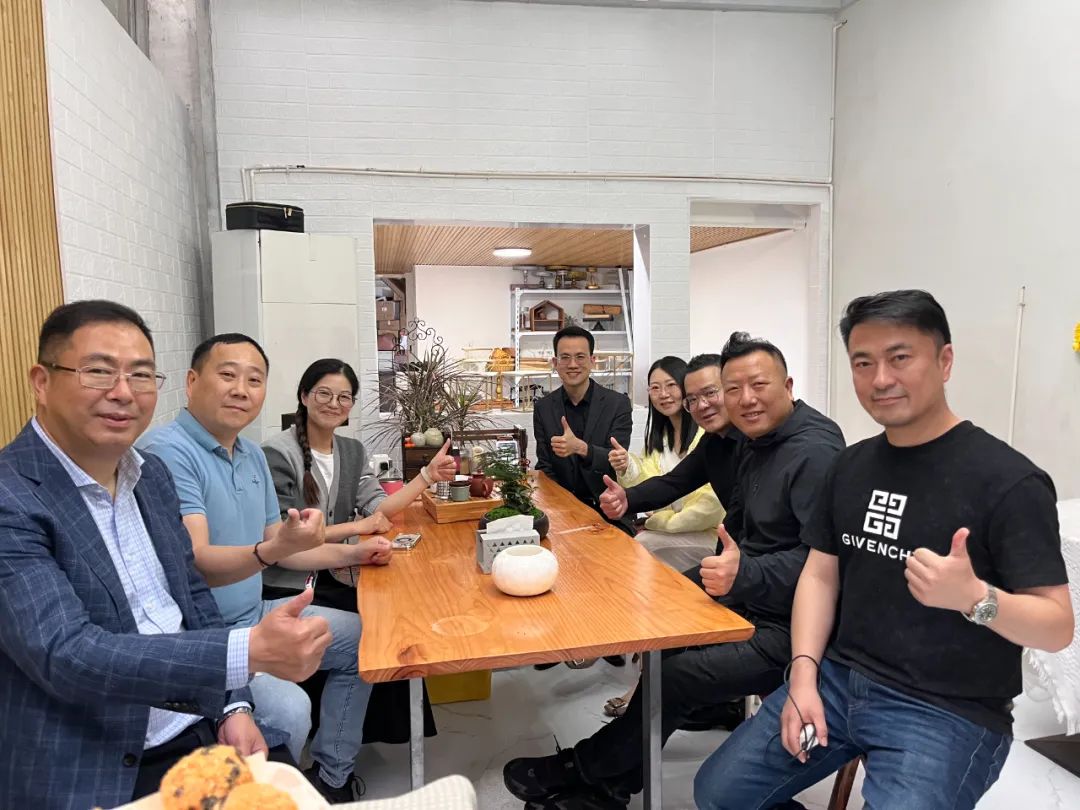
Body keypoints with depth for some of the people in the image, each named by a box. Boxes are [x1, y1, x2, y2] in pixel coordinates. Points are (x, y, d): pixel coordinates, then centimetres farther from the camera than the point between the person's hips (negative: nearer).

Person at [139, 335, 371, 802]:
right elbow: (194, 563, -28)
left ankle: (330, 776, 23)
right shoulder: (167, 451, -20)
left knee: (362, 638, 14)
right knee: (288, 709, -30)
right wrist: (271, 550, -45)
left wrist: (353, 553, 5)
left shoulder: (253, 455, 8)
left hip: (253, 617, 10)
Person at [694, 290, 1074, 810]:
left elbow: (1058, 627, -13)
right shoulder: (852, 465, 6)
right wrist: (804, 675, -3)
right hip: (839, 682, 5)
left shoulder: (1008, 480, -13)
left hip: (948, 713, -5)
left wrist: (973, 597, -33)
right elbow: (820, 575, 9)